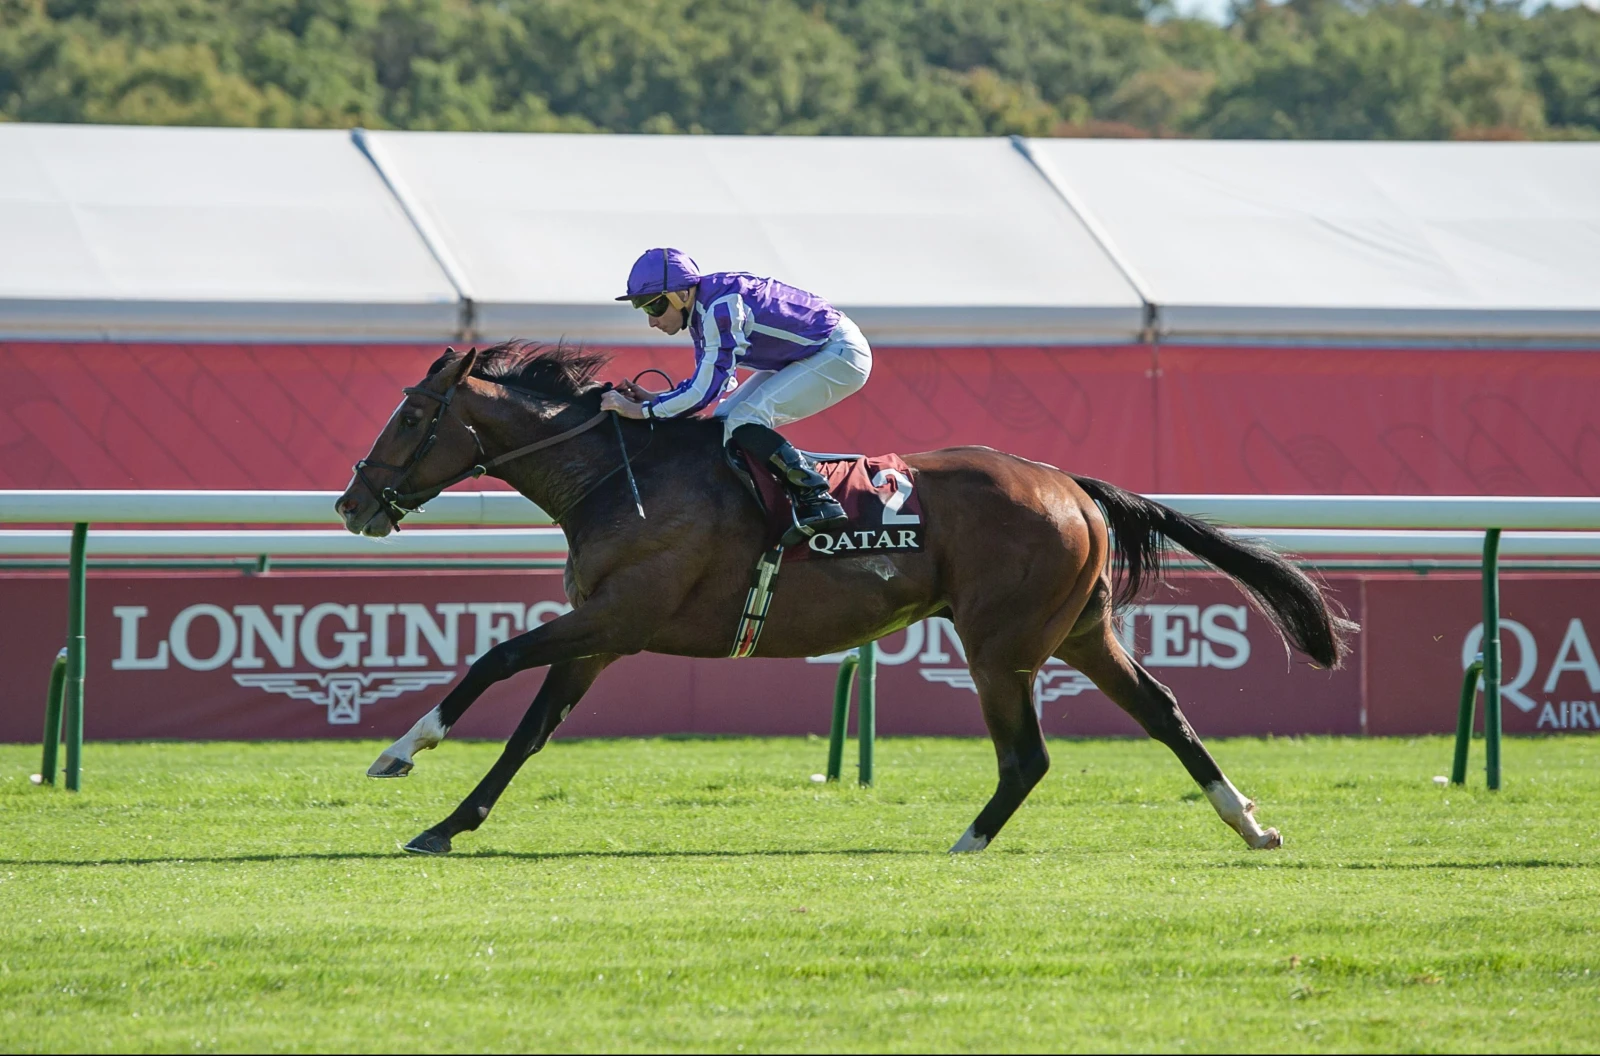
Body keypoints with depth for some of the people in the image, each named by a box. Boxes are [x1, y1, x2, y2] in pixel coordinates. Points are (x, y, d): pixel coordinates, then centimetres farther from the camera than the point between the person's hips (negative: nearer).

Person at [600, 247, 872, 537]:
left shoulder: (721, 308, -27)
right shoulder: (702, 309, 3)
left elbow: (705, 392, -26)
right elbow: (706, 383, 9)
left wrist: (642, 410, -22)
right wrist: (651, 397, -3)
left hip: (841, 355, -10)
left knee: (743, 421, -21)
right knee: (725, 421, 5)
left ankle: (818, 500, -22)